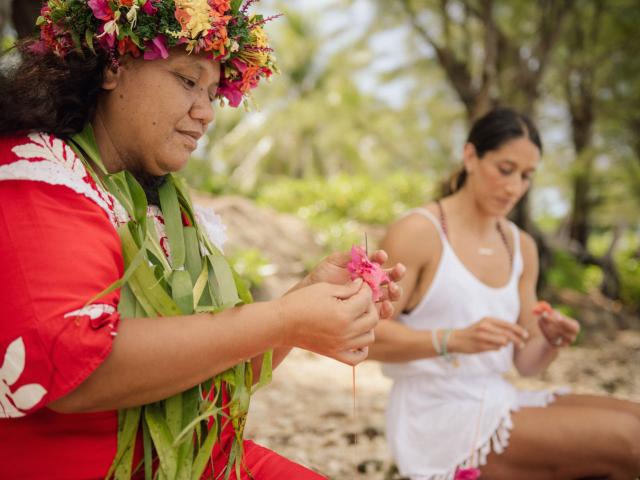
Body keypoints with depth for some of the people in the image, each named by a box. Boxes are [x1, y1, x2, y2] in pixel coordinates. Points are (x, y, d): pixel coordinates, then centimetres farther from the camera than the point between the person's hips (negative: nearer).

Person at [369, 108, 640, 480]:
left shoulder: (522, 248, 10)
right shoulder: (418, 232, -10)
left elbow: (526, 362, 12)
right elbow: (370, 335, -16)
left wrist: (551, 341, -10)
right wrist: (454, 339, -29)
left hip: (498, 403, 7)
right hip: (438, 419, -7)